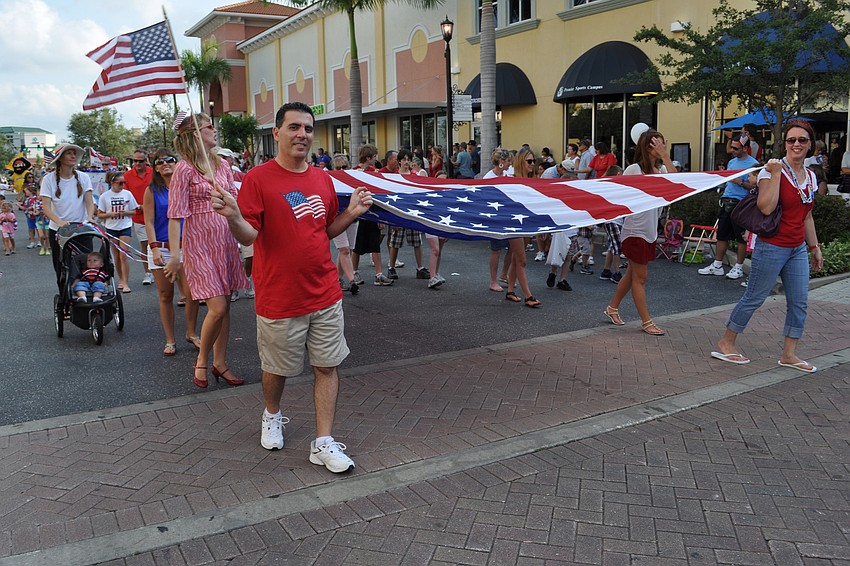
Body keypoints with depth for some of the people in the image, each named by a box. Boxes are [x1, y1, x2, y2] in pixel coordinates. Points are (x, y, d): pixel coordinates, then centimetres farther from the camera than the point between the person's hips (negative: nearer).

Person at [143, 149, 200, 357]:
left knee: (191, 293, -8)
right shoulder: (152, 191, 3)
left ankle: (192, 333, 14)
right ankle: (170, 340, 16)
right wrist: (154, 247, -11)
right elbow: (149, 222, 0)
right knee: (165, 296, 5)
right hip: (161, 248, 0)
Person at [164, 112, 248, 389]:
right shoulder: (185, 169, -9)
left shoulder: (222, 164, 10)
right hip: (200, 244, -6)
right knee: (217, 308, -11)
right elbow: (175, 215, -11)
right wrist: (175, 256, -15)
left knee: (224, 306, 9)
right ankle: (201, 361, 13)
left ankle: (220, 363, 22)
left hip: (225, 241, 6)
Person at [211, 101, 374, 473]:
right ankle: (272, 416, 44)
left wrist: (352, 213, 2)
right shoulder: (257, 179, -9)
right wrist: (234, 217, -34)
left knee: (327, 366, 5)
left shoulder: (323, 180, 8)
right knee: (278, 367, 14)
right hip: (280, 299, -4)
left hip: (325, 294, 5)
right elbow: (249, 235, -14)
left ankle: (323, 442, 15)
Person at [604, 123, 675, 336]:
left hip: (650, 230, 7)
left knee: (633, 273, 17)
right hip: (635, 230, -7)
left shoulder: (661, 169, 4)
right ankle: (646, 322, 9)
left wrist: (665, 156, -20)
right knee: (640, 277, 1)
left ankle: (612, 308, 32)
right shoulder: (633, 169, -13)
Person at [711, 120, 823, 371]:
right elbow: (766, 207, -26)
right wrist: (776, 173, -24)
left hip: (798, 249, 7)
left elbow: (806, 216, 18)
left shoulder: (810, 177, 10)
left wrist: (815, 247, 19)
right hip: (772, 246, -7)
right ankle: (726, 343, 16)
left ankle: (789, 354, 19)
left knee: (799, 302, 7)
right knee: (754, 298, 1)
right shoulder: (772, 170, -12)